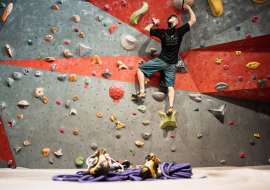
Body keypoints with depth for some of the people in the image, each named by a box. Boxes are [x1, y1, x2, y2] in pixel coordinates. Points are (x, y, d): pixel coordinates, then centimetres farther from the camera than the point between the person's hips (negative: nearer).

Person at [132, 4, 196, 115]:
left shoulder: (162, 32, -5)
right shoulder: (180, 32, -3)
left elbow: (146, 29, 4)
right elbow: (193, 20, 6)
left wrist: (154, 23, 19)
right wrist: (189, 8, 17)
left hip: (161, 61, -2)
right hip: (172, 65, 2)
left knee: (140, 69, 8)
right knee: (171, 86, 3)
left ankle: (142, 91, -5)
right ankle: (170, 107, -14)